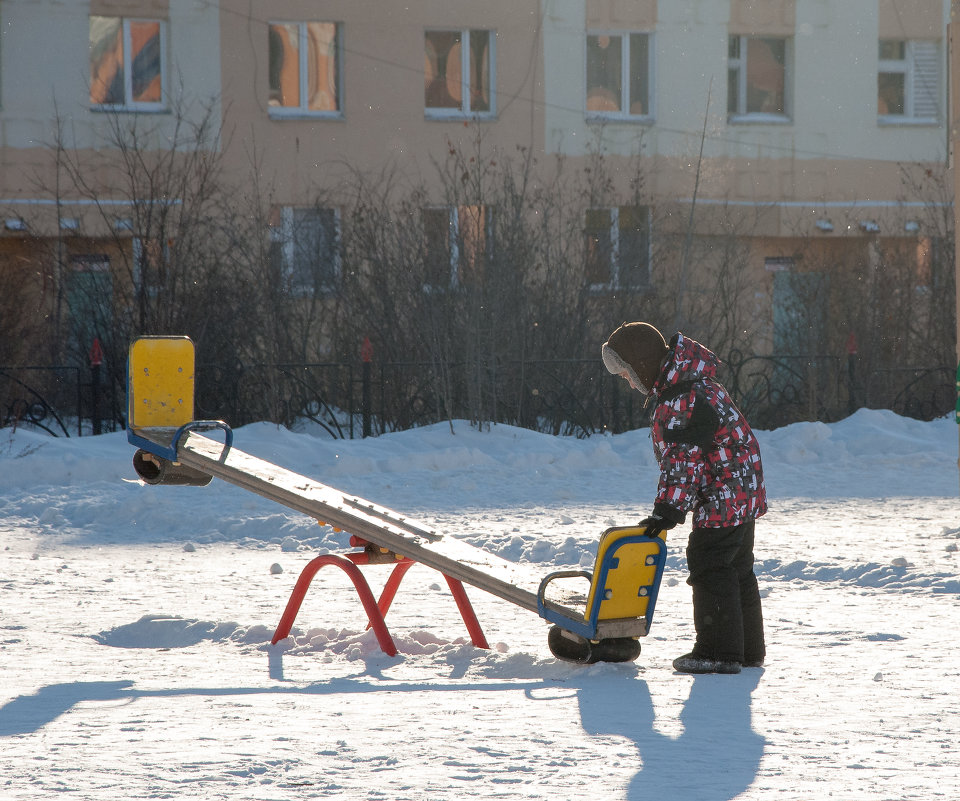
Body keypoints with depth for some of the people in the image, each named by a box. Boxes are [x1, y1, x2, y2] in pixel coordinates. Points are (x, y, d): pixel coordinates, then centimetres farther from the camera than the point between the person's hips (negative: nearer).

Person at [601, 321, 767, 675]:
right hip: (743, 493, 11)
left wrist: (670, 508, -24)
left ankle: (719, 652, -5)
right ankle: (749, 650, 23)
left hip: (723, 495, -11)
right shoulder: (685, 380, 12)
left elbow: (683, 460, -26)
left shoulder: (682, 399, -24)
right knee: (737, 569, 16)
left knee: (709, 567, -7)